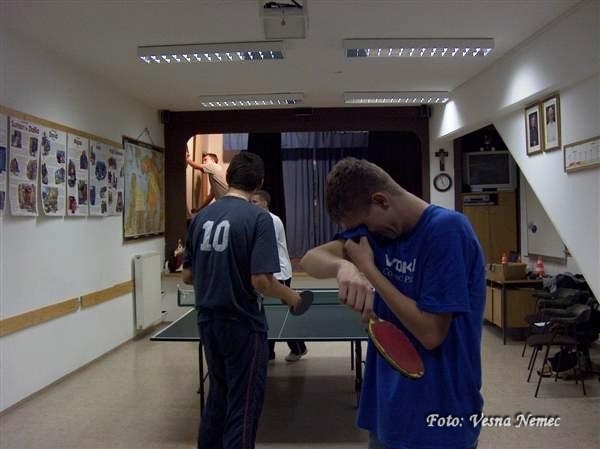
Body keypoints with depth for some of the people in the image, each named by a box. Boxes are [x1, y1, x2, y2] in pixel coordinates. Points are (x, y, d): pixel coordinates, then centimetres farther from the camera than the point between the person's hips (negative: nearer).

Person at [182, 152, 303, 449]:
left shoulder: (201, 216, 3)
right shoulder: (258, 218, -15)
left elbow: (187, 276, 7)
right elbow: (261, 282, -21)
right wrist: (289, 295, -2)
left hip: (208, 322, 7)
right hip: (242, 325, -6)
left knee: (217, 399, 23)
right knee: (242, 410, 7)